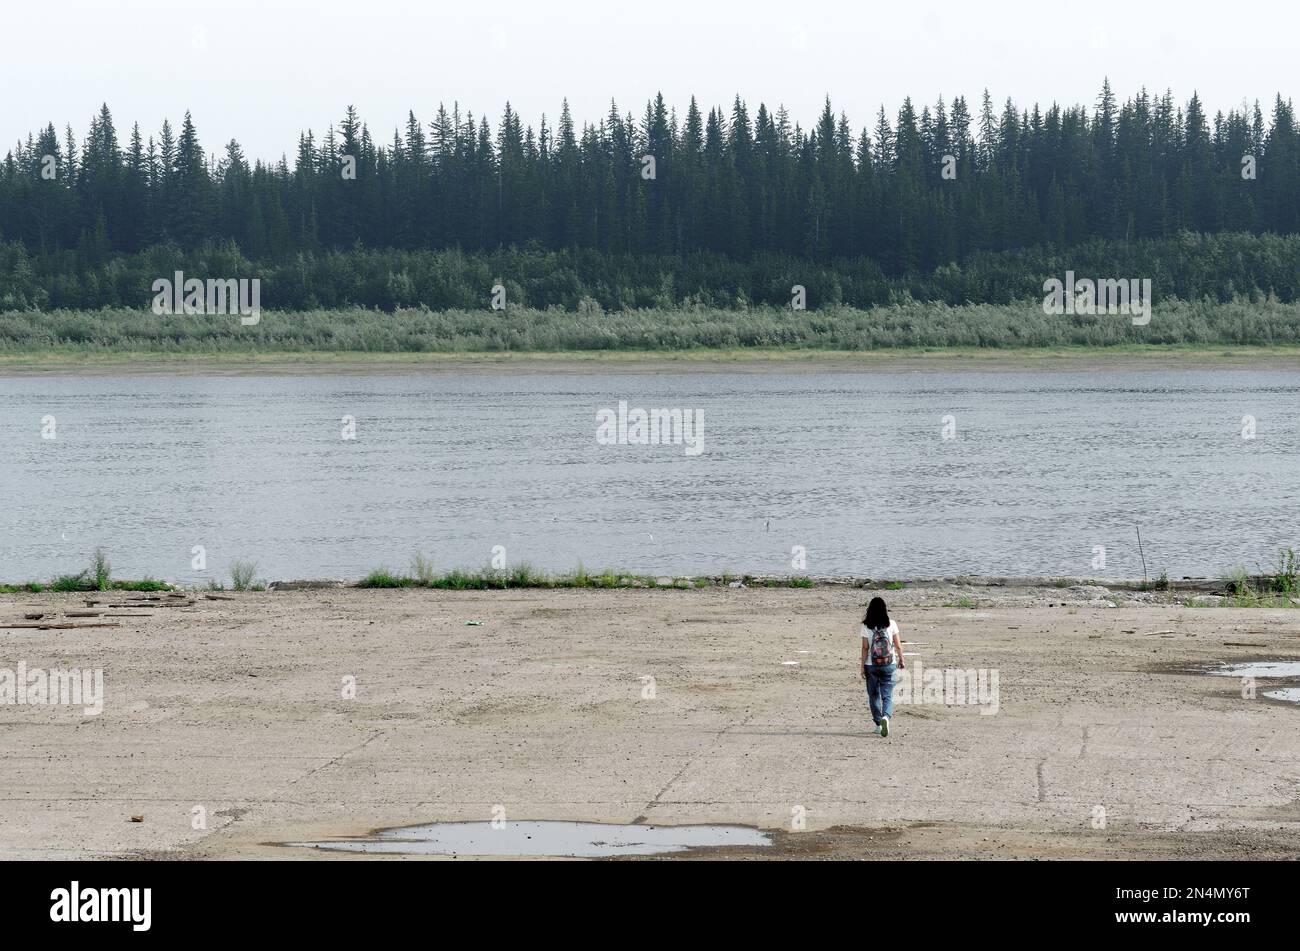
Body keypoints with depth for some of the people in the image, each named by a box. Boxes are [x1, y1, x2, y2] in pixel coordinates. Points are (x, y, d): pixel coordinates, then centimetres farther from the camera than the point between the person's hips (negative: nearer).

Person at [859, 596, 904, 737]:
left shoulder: (866, 626, -6)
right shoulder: (891, 625, -4)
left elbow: (865, 648, -6)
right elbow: (898, 646, 0)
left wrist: (862, 666, -1)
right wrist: (901, 660, 14)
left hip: (871, 665, 0)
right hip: (889, 665, 0)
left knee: (874, 696, 14)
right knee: (888, 696, 2)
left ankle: (878, 725, 18)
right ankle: (886, 716, -25)